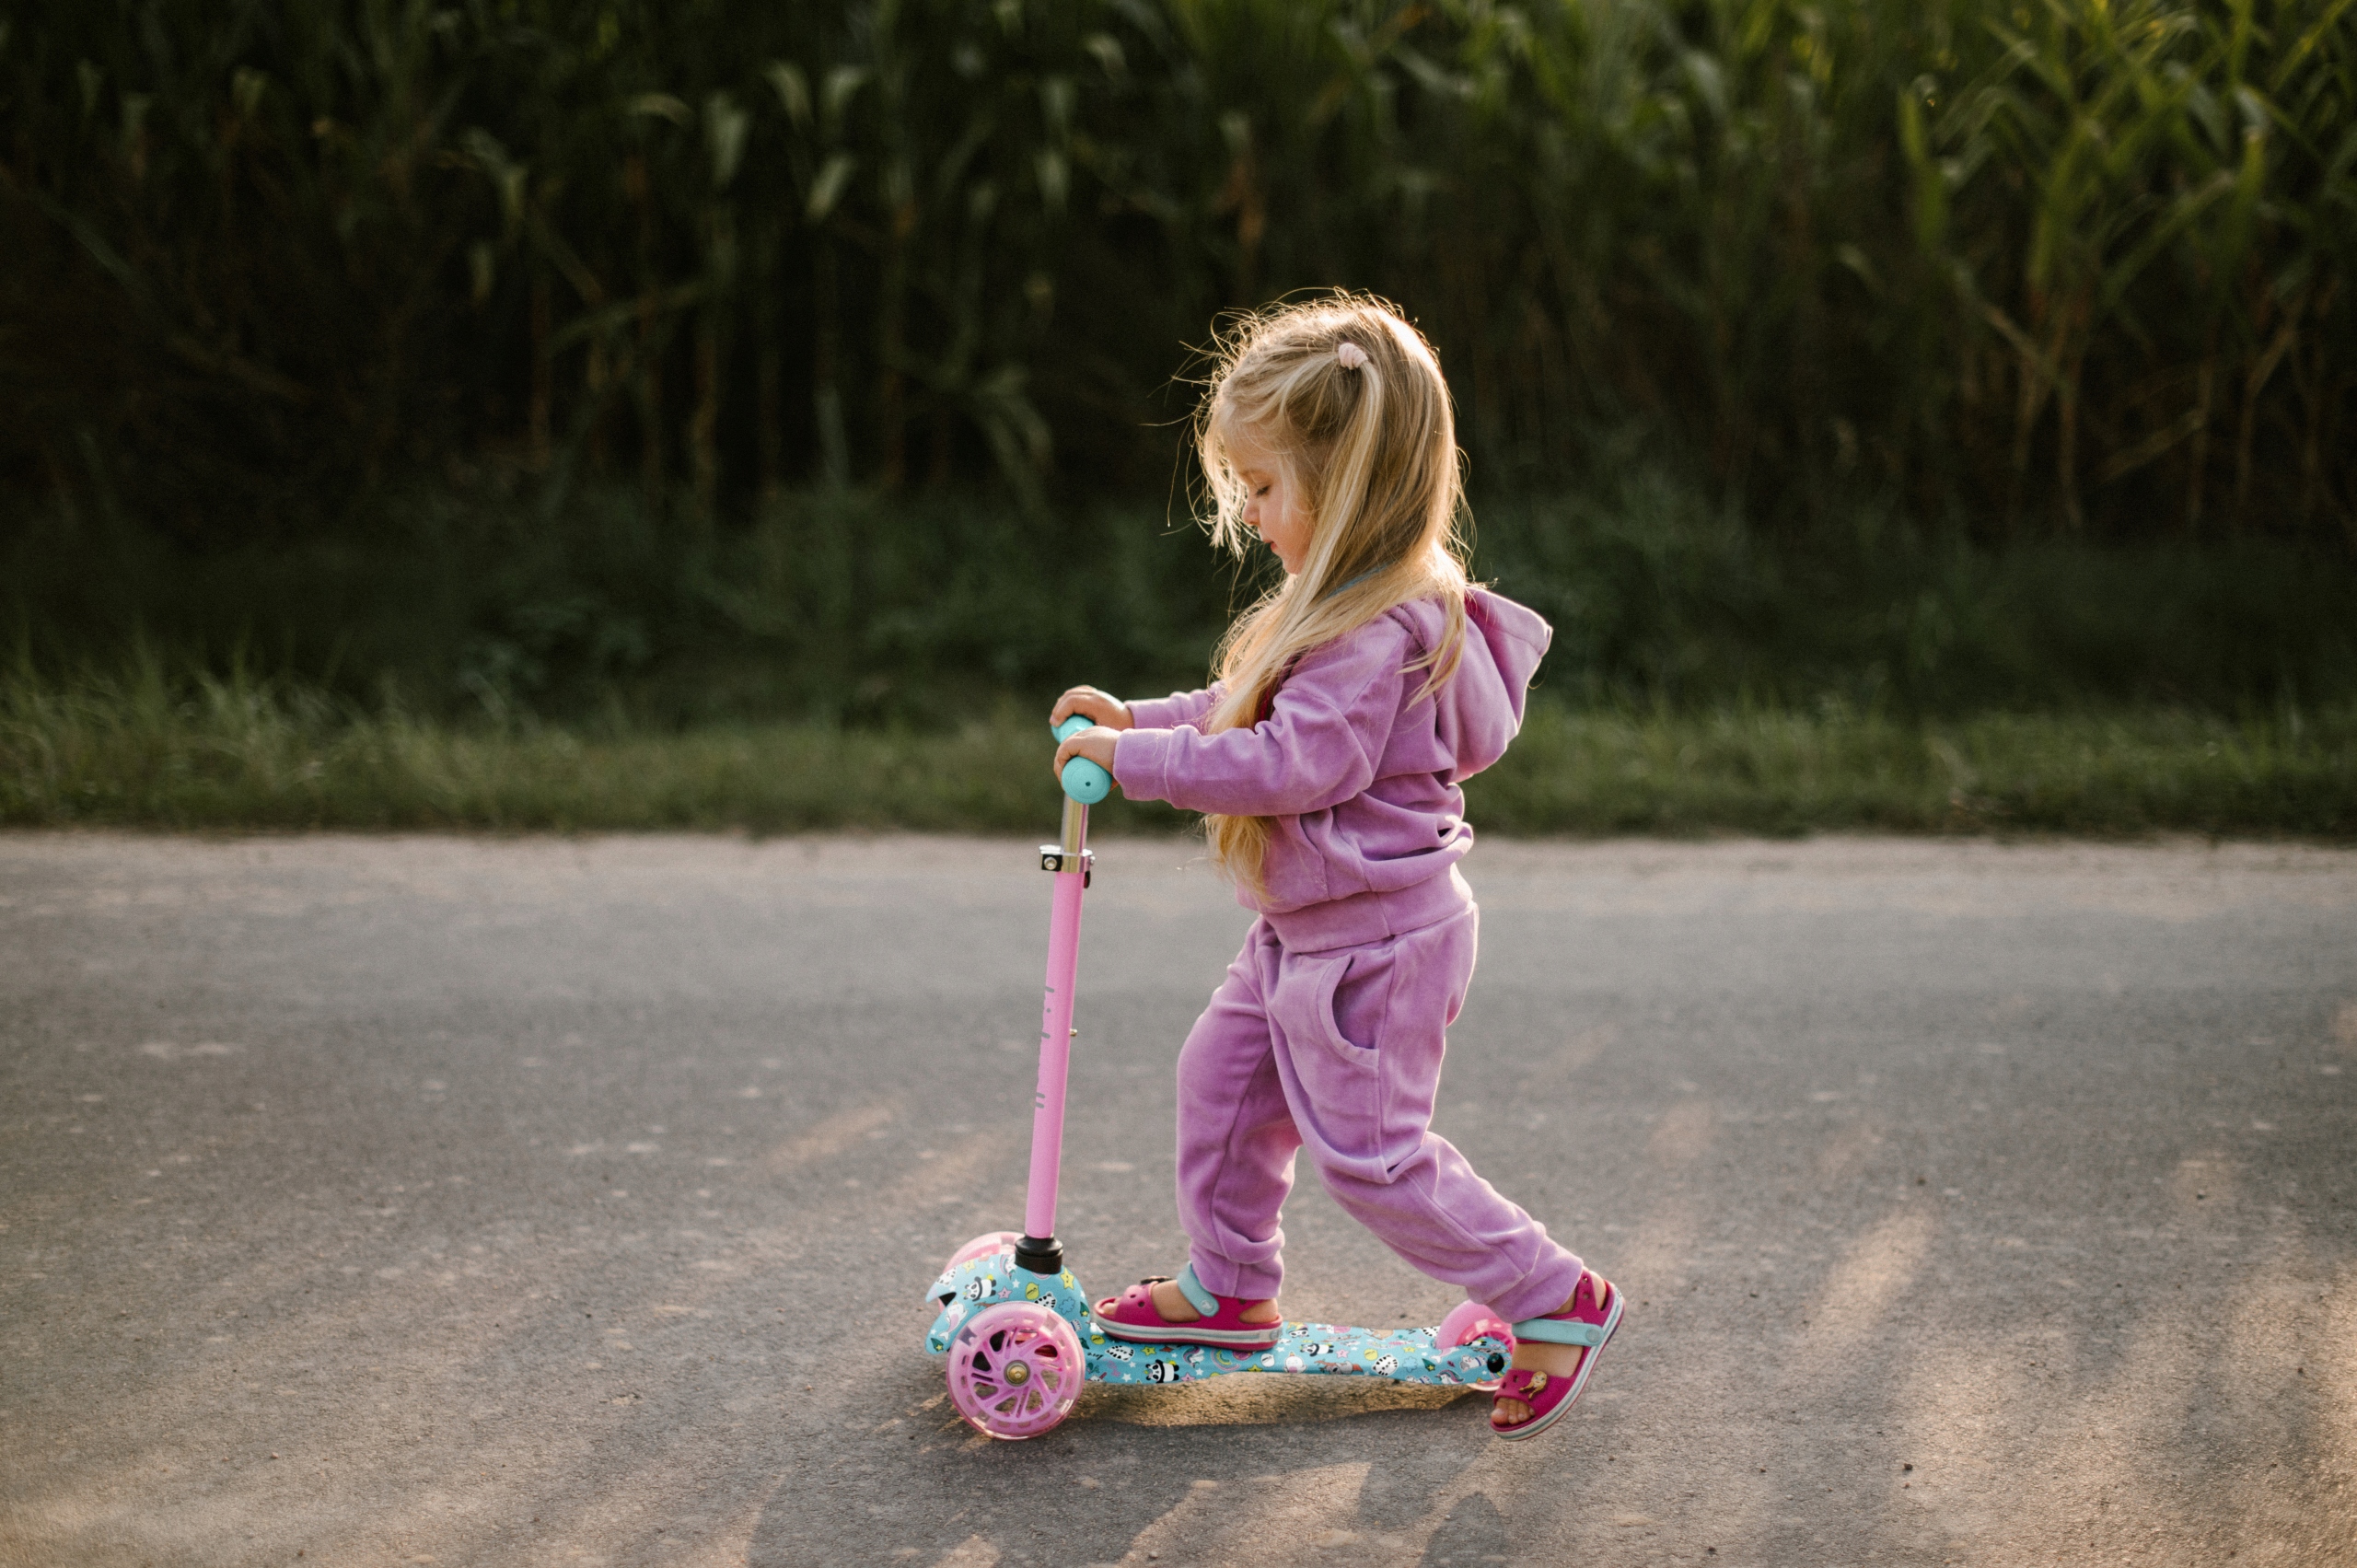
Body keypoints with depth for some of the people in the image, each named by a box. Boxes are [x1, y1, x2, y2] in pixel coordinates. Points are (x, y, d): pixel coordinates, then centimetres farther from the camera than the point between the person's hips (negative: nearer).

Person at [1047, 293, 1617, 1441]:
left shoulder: (1383, 631, -27)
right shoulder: (1351, 602, 7)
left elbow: (1292, 763, -31)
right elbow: (1253, 715, 18)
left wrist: (1134, 760, -24)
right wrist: (1140, 717, 10)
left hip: (1375, 940, -11)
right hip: (1310, 928, 11)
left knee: (1370, 1152, -3)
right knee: (1223, 1078, 19)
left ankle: (1555, 1301, 10)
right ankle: (1228, 1286, 35)